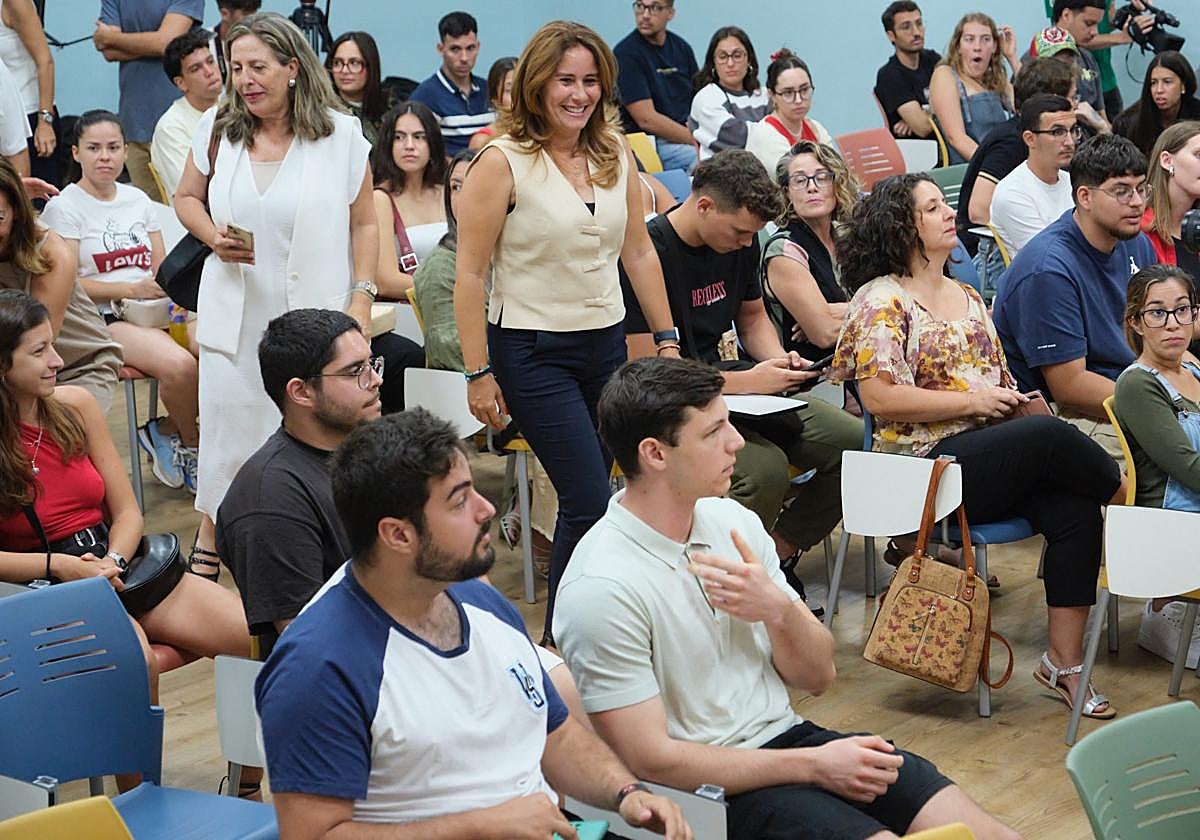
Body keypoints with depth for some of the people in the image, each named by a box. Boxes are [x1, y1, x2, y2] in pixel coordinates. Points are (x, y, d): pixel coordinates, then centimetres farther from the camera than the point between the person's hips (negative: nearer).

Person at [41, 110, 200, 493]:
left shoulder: (137, 199, 18)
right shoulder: (64, 207, 1)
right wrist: (130, 290, -17)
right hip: (102, 318, -5)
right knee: (180, 365, -32)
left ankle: (166, 431, -2)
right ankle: (190, 443, -2)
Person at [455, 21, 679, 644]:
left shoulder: (615, 154, 6)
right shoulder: (502, 162, -11)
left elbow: (639, 252, 14)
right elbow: (470, 273, -10)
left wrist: (666, 338, 13)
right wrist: (478, 373, -12)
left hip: (607, 346, 6)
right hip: (533, 351, -6)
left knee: (584, 500, 10)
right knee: (591, 503, -9)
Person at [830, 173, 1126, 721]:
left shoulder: (966, 296, 22)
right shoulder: (881, 300, -2)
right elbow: (878, 395, -13)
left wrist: (1012, 398, 4)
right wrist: (972, 400, -12)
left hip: (992, 449, 7)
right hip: (927, 462, -7)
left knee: (1076, 513, -20)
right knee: (1050, 435, -29)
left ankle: (1064, 664, -13)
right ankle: (1127, 491, 0)